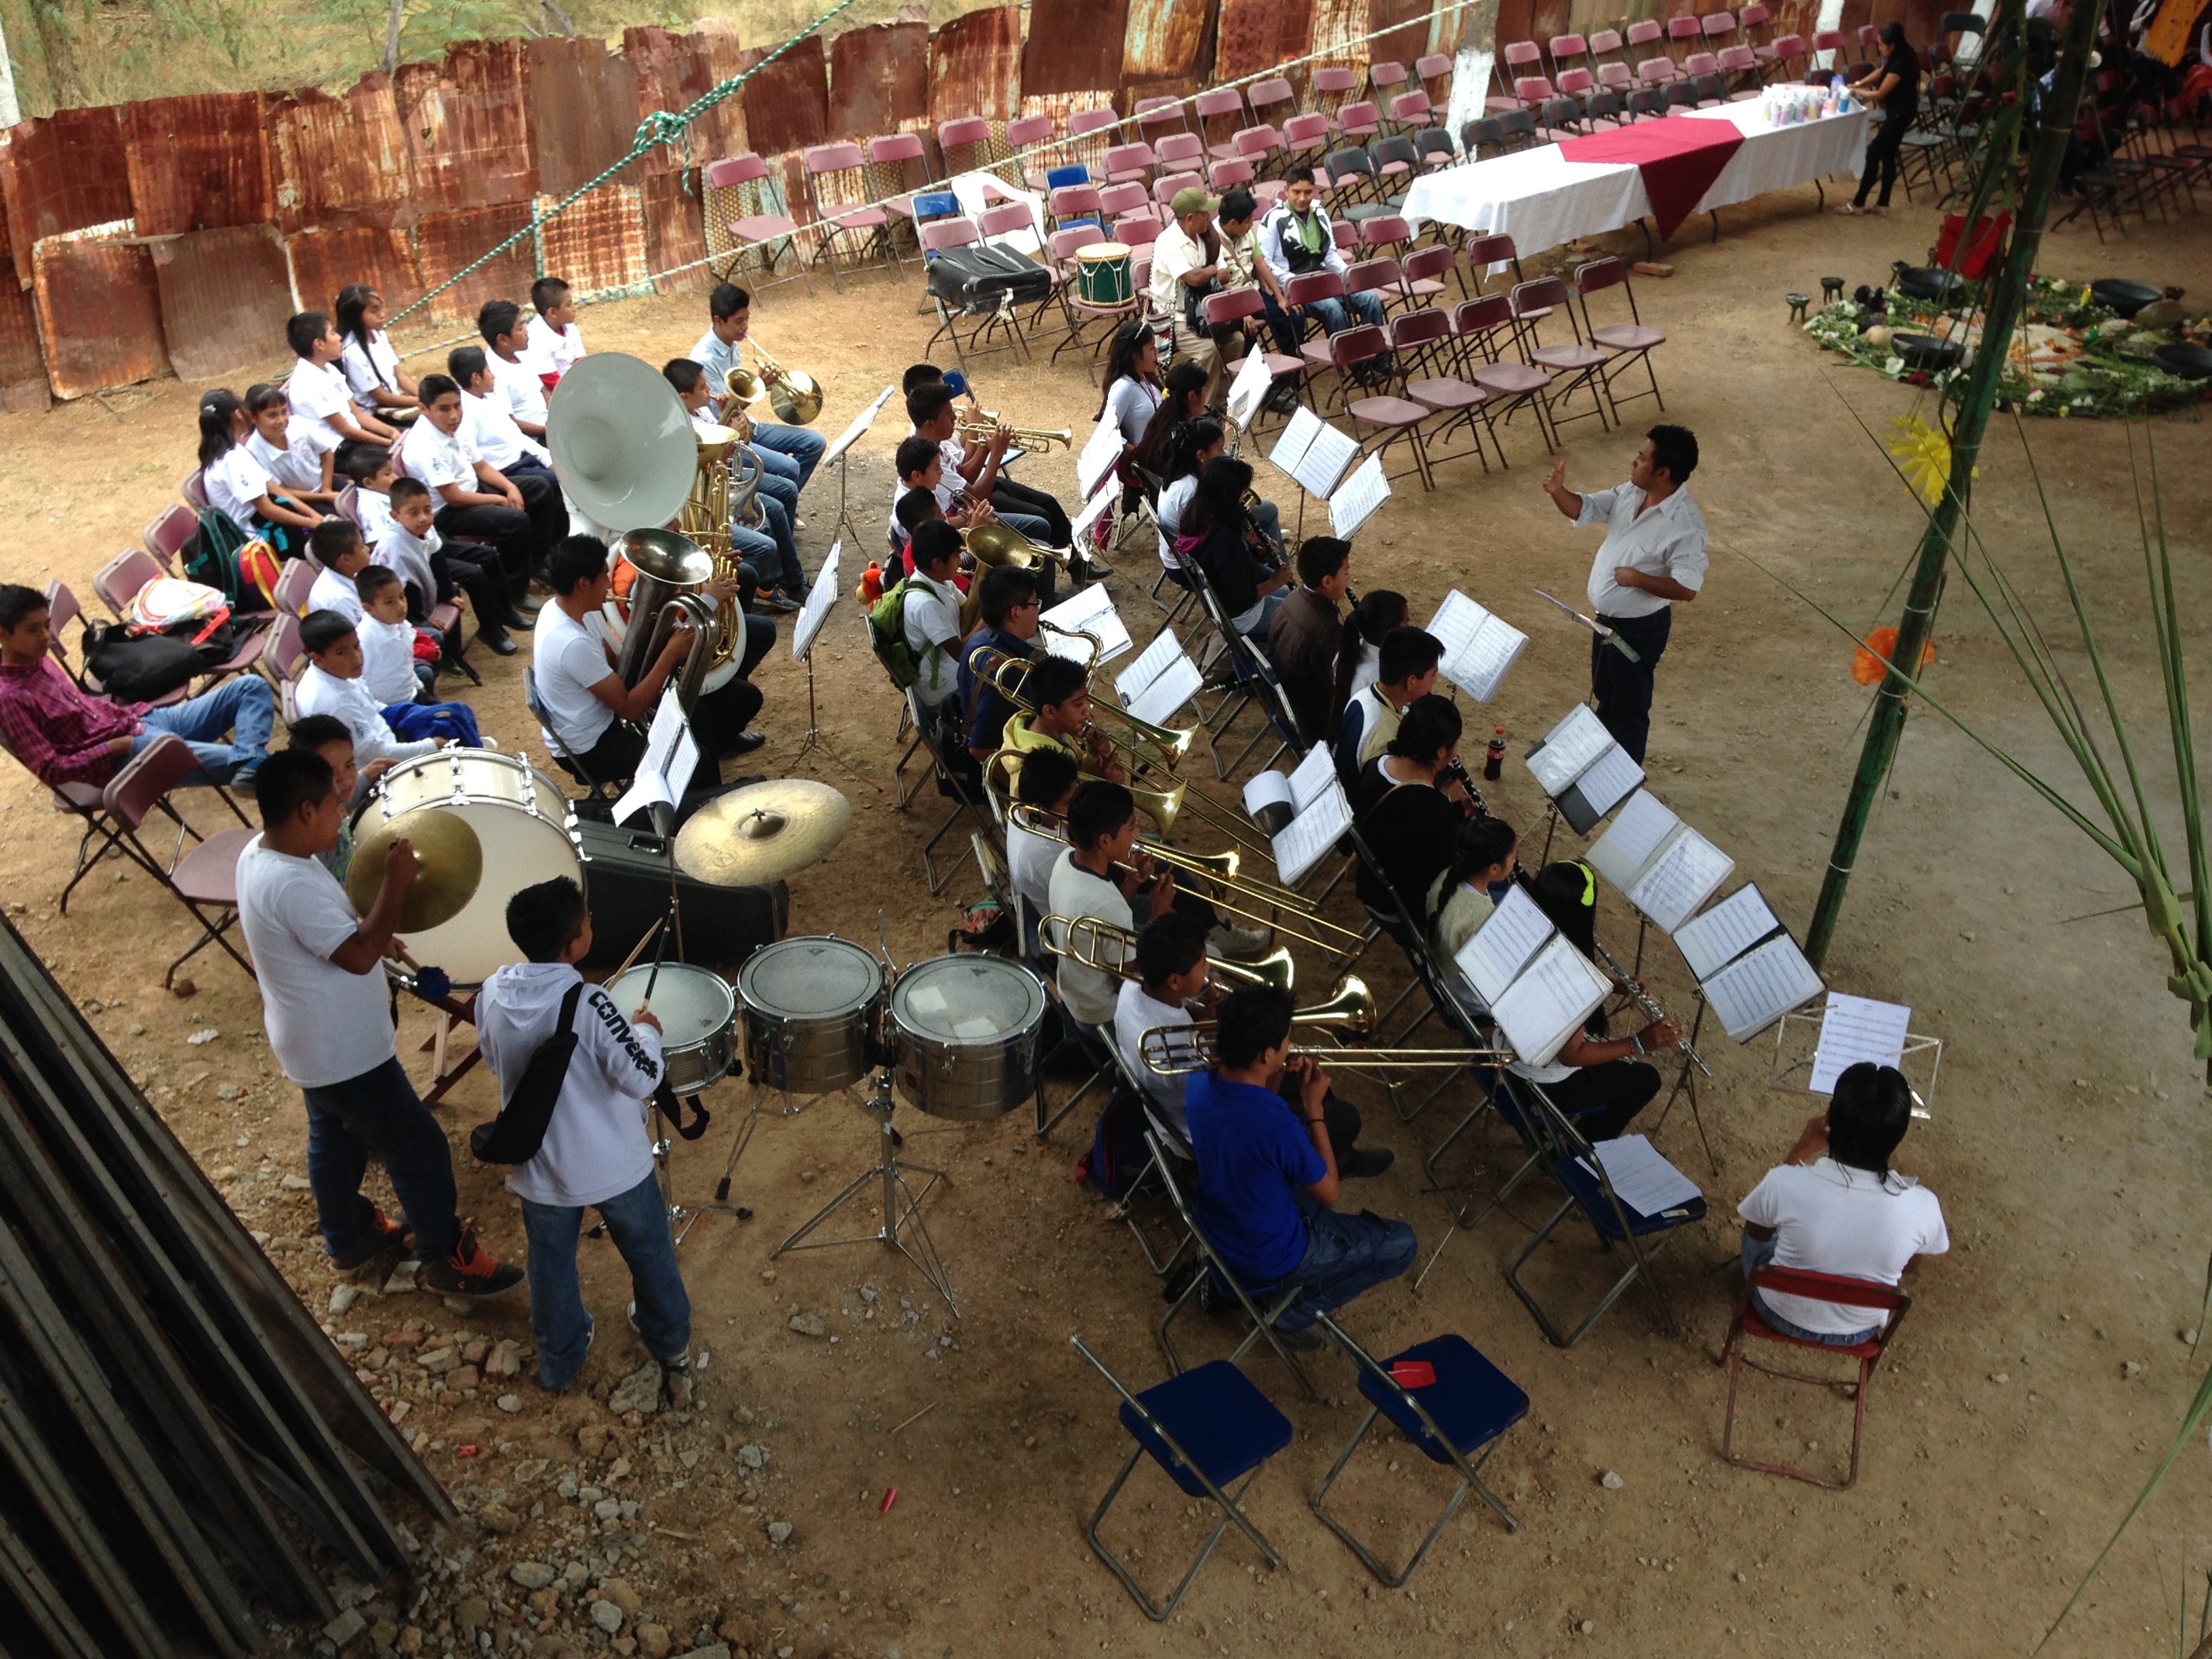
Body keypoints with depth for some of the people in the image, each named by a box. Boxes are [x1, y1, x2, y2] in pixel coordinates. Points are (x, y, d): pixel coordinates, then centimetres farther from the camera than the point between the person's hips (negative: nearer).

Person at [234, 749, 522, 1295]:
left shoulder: (259, 852, -2)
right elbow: (359, 956, -33)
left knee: (335, 1138, 27)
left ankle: (350, 1236, 47)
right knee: (418, 1148, 4)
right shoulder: (290, 885, -34)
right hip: (344, 1051, -10)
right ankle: (447, 1258, 19)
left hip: (314, 1043, 10)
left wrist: (372, 936, 4)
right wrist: (396, 882, -27)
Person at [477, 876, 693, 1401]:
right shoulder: (588, 1004, -30)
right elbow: (643, 1079, -25)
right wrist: (646, 1030, -8)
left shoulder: (492, 996, -13)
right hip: (615, 1166, -3)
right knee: (649, 1255, 22)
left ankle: (559, 1362, 45)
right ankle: (672, 1349, 41)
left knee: (551, 1266, 26)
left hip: (539, 1170, 4)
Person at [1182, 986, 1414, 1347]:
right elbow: (1328, 1193, -18)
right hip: (1268, 1258, -7)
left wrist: (1274, 1086, -10)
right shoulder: (1278, 1127, -38)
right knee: (1400, 1245, 9)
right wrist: (1314, 1109, -15)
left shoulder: (1198, 1085, -17)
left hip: (1217, 1227, 7)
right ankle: (1294, 1313, 12)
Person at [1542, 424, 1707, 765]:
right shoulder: (1631, 493, -5)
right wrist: (1558, 492, -18)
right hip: (1605, 617, 8)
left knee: (1629, 705, 11)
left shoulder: (1685, 525, -28)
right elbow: (1584, 509, 1)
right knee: (1605, 693, 27)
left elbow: (1687, 588, -28)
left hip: (1639, 628, -8)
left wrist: (1638, 578, -31)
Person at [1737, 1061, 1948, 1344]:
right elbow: (1907, 1267, -5)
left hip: (1780, 1313, -1)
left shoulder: (1786, 1183, -33)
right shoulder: (1922, 1206, -29)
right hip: (1858, 1332, 1)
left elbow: (1757, 1233, -8)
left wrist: (1803, 1148, -5)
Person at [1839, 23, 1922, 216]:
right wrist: (1859, 83, 8)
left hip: (1900, 114, -10)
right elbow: (1880, 71, 19)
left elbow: (1879, 94, -20)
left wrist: (1857, 92, -6)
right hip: (1899, 112, 10)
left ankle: (1858, 204, 3)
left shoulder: (1900, 64, -27)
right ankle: (1883, 204, 19)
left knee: (1873, 154, -4)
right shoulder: (1901, 55, 2)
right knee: (1888, 155, 13)